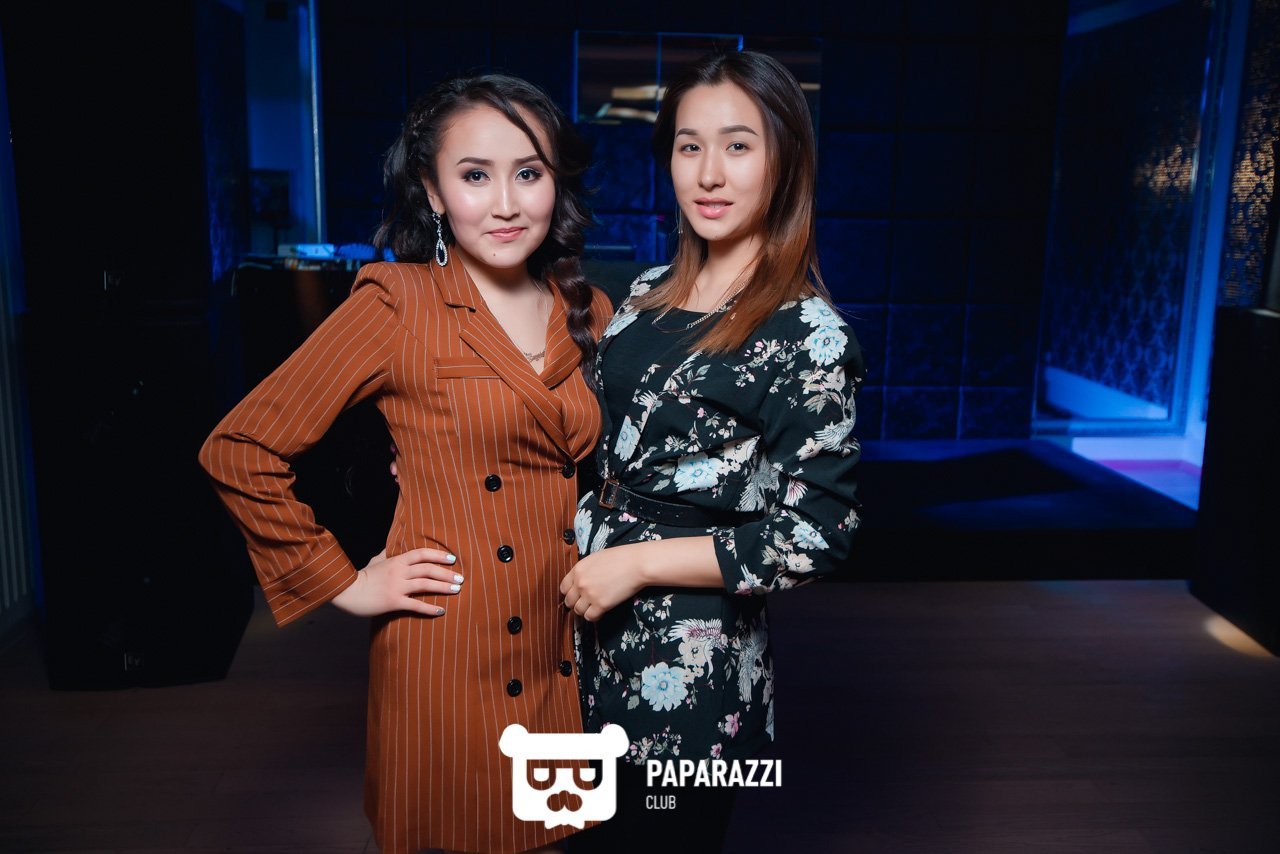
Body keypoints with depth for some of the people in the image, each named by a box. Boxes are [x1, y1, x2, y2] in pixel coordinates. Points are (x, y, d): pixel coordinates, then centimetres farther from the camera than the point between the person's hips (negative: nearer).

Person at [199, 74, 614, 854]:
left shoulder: (588, 313, 4)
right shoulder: (399, 303, -12)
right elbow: (239, 452, -11)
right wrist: (344, 583, -8)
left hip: (569, 656, 5)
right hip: (451, 661, -4)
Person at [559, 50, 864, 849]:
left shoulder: (807, 335, -15)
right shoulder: (649, 294, 4)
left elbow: (815, 535, -17)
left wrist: (638, 562, -17)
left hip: (695, 658, -6)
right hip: (594, 633, 6)